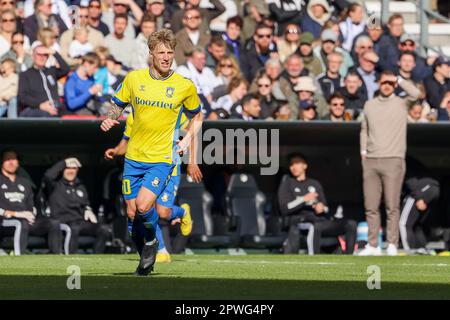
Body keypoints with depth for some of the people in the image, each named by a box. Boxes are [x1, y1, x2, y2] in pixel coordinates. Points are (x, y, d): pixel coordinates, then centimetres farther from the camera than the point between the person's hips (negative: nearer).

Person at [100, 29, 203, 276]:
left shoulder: (185, 86, -3)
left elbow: (197, 115, 14)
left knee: (143, 206, -21)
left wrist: (187, 139, -1)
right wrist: (110, 119, -7)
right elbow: (118, 105, 14)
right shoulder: (134, 79, 0)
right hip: (134, 157, 3)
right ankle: (140, 253, 26)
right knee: (132, 213, 3)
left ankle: (151, 241, 9)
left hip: (162, 159, -3)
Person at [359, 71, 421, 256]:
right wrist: (363, 152, 10)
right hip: (370, 161, 4)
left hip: (393, 160, -4)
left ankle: (392, 245, -3)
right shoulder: (369, 105, 16)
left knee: (392, 206, -5)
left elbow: (415, 94, -17)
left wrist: (399, 80, -6)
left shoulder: (401, 103, 4)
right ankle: (373, 245, 8)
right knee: (371, 206, 3)